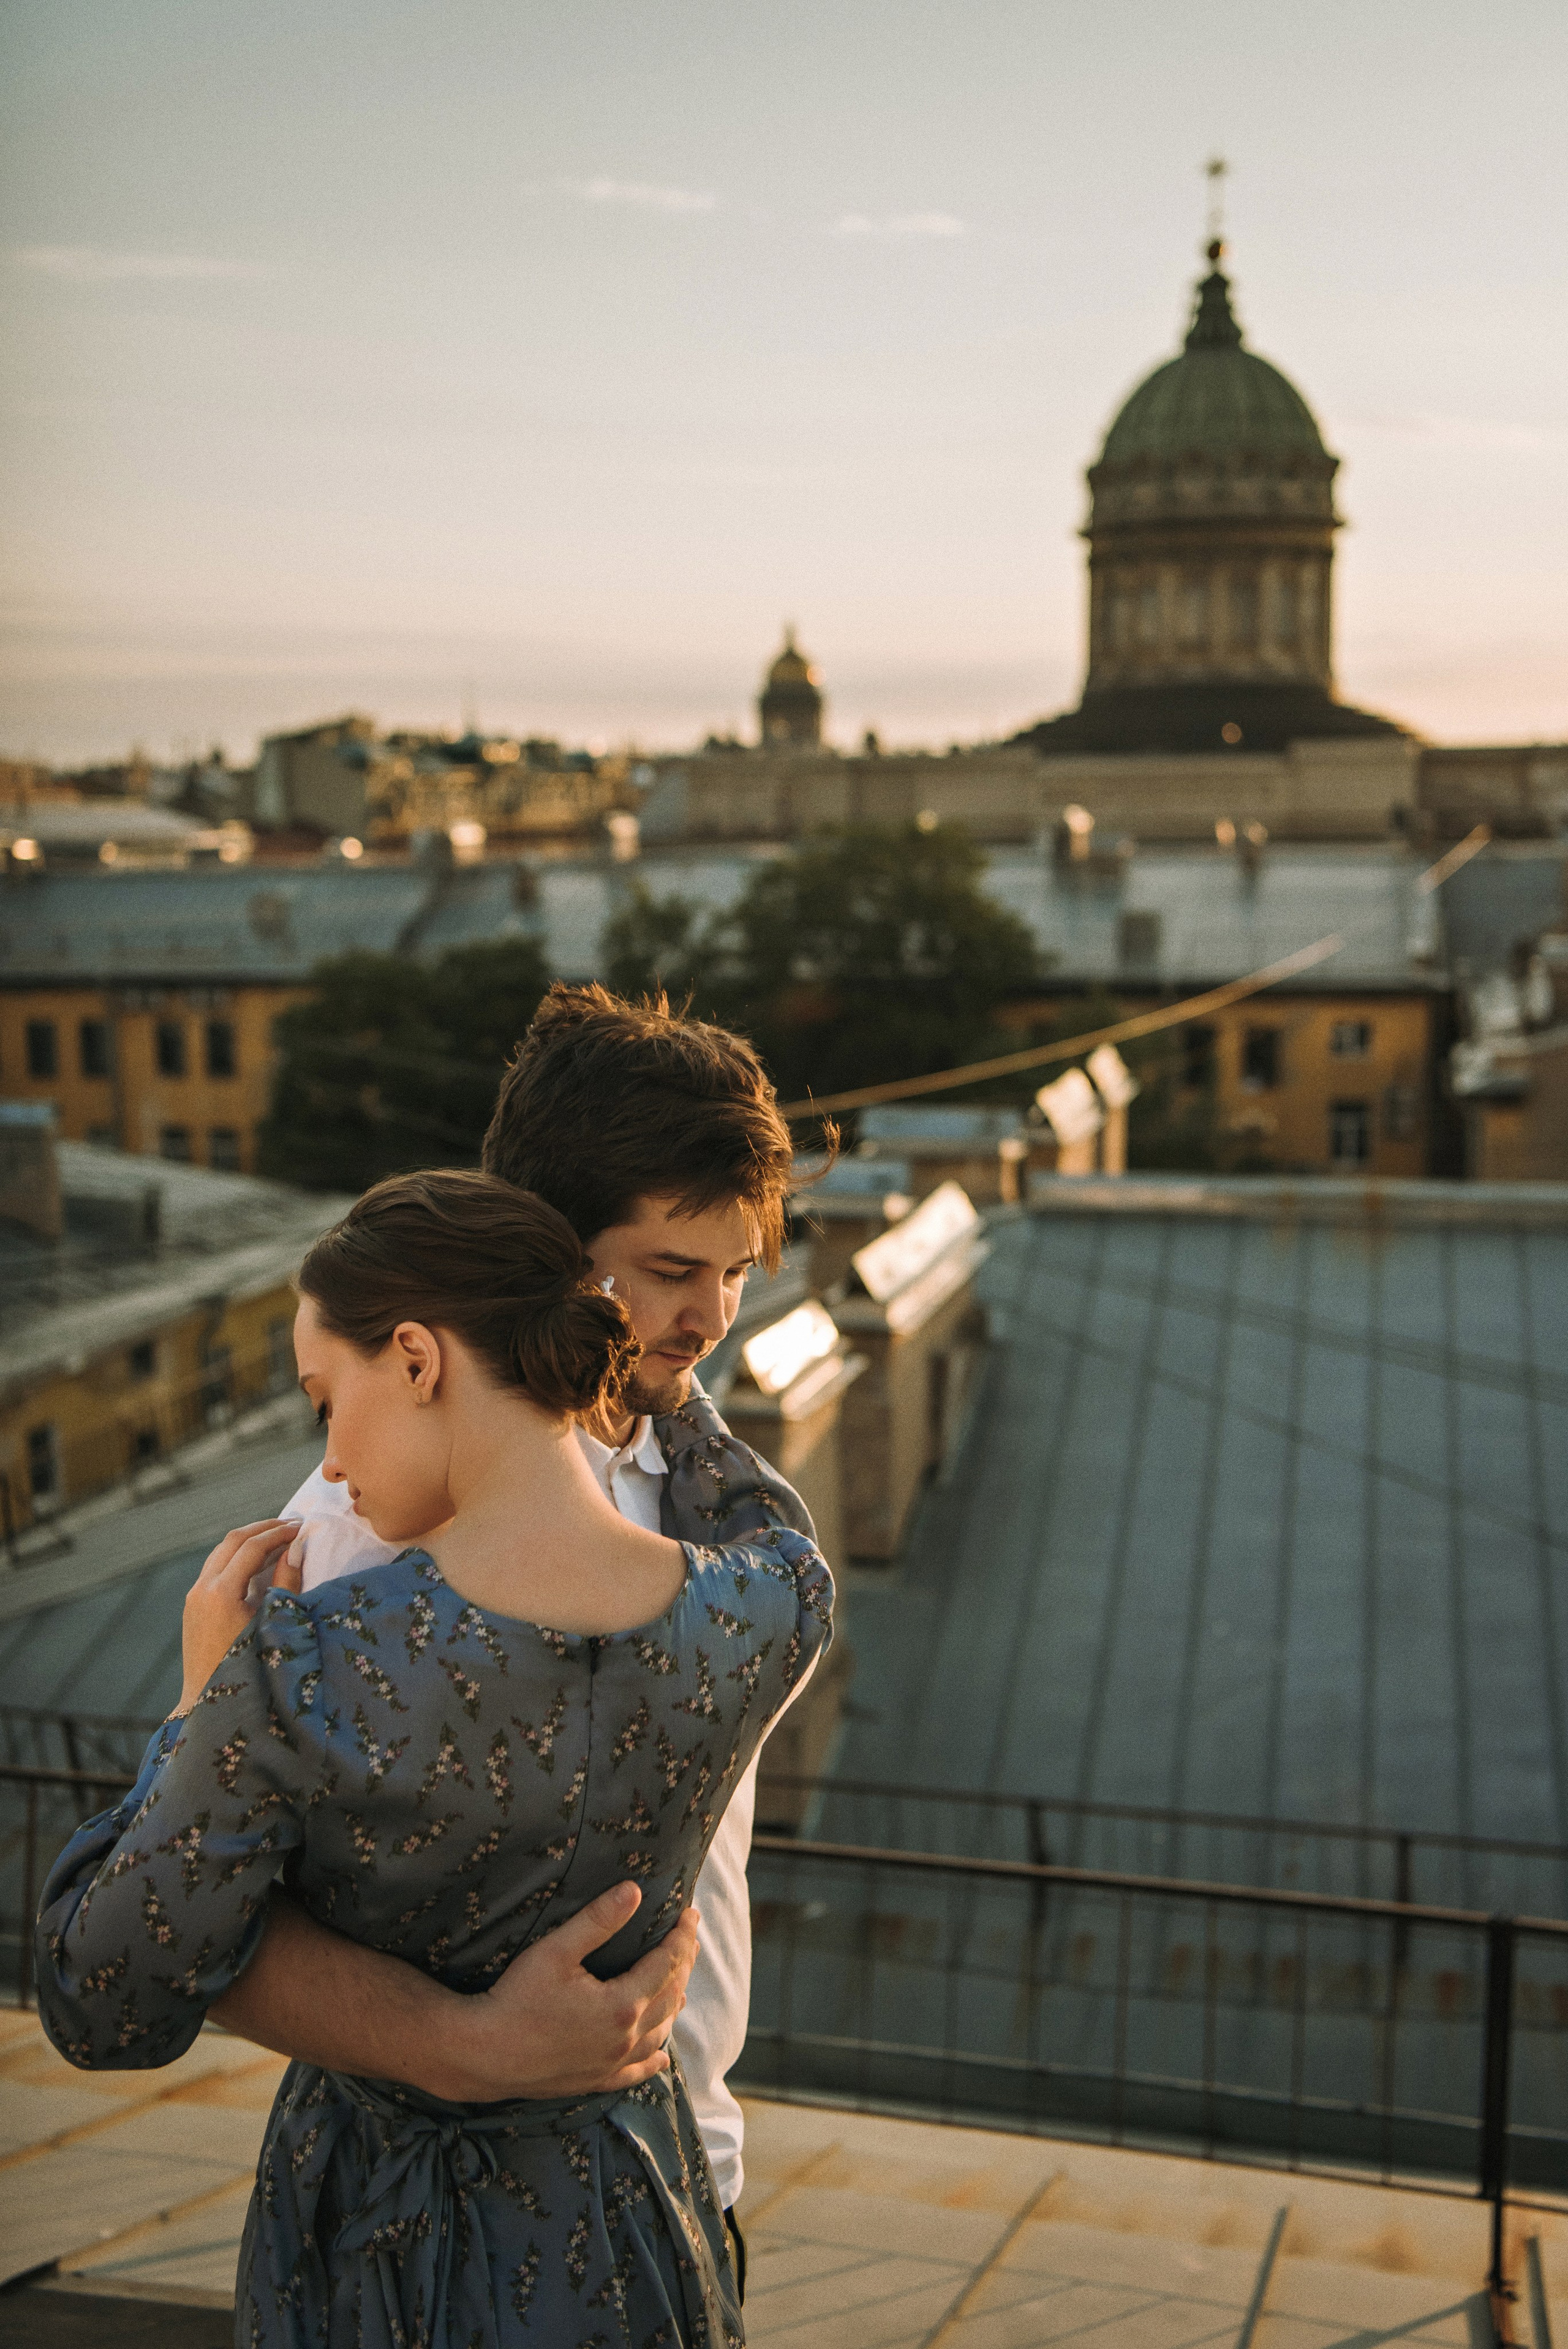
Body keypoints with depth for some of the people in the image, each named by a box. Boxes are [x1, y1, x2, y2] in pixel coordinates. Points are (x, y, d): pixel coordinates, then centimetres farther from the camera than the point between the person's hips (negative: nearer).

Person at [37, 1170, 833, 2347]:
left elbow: (103, 2014, -16)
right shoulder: (774, 1614, -20)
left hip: (368, 2246, -2)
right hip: (620, 2234, 3)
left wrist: (202, 1698, -8)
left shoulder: (296, 1674, -30)